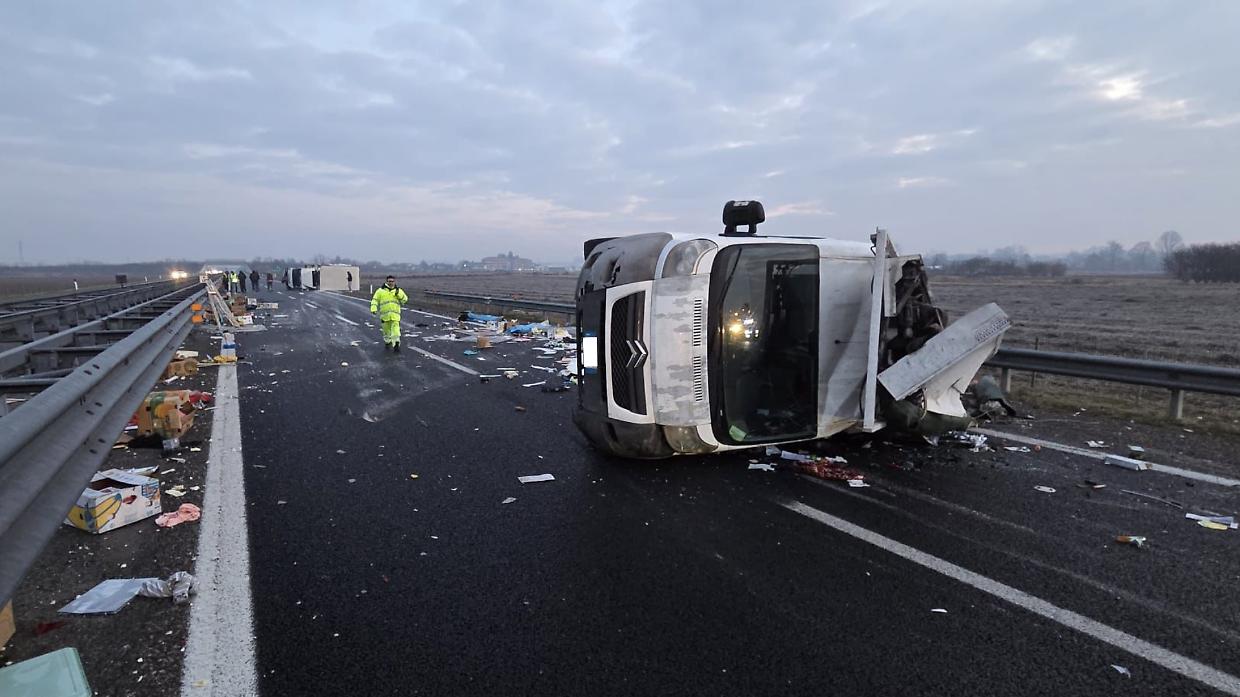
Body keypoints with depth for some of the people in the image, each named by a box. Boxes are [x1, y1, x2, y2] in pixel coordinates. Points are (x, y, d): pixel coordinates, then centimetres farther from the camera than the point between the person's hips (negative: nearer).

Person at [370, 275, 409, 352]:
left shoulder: (398, 290, 10)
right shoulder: (380, 290, 6)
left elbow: (405, 299, 4)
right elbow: (375, 300, 4)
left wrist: (399, 294, -13)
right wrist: (373, 309, -10)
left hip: (395, 315, 0)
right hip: (384, 314, 0)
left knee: (395, 330, -10)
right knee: (386, 330, 11)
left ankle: (396, 345, -11)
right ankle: (387, 343, 32)